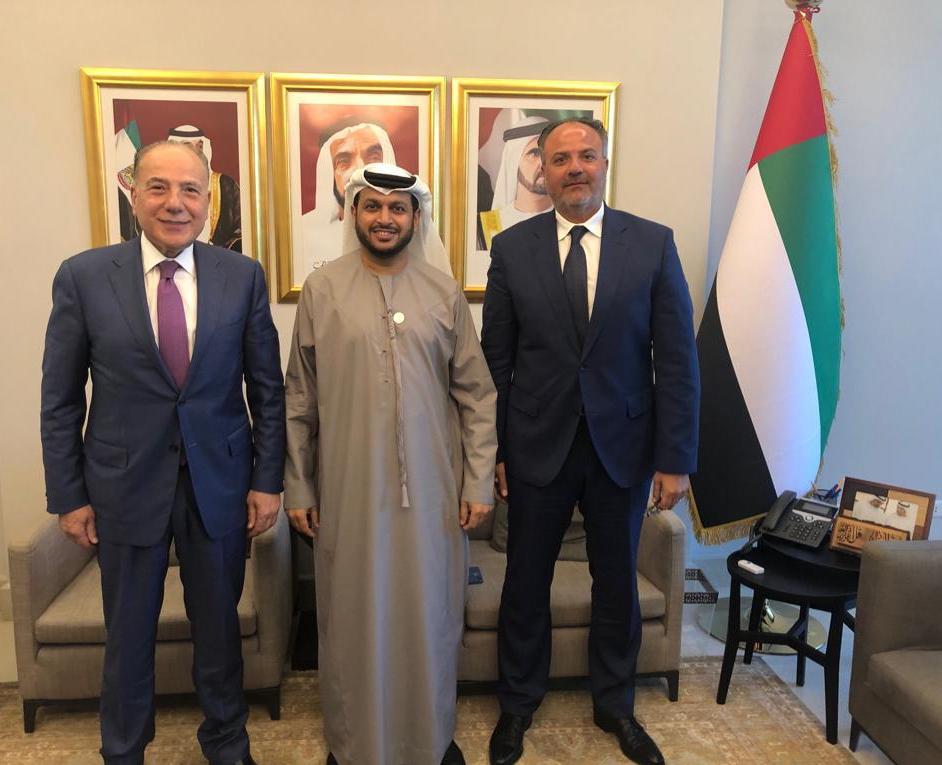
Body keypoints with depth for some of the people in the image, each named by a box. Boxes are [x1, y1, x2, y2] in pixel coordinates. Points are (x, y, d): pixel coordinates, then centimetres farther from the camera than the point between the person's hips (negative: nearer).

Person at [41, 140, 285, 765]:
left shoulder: (243, 276, -4)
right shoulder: (83, 277, -5)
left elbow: (267, 387, 0)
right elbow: (60, 400, -1)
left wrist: (268, 480, -2)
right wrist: (68, 495, -1)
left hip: (220, 481, 1)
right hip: (125, 484, 0)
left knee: (219, 625, 17)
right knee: (129, 635, 17)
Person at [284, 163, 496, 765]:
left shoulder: (444, 291, 1)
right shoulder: (322, 290, -1)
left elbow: (476, 394, 2)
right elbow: (300, 399, 2)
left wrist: (479, 481, -1)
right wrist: (298, 486, 2)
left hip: (431, 487, 1)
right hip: (349, 488, 0)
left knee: (429, 615, 13)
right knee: (354, 616, 12)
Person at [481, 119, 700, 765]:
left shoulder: (653, 243, -3)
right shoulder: (512, 248, -1)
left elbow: (677, 358, -4)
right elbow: (496, 359, 0)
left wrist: (676, 459, -6)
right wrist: (495, 449, -1)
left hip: (623, 446, 1)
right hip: (538, 446, 0)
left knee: (618, 583, 16)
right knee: (526, 584, 13)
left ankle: (615, 705, 40)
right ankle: (518, 705, 37)